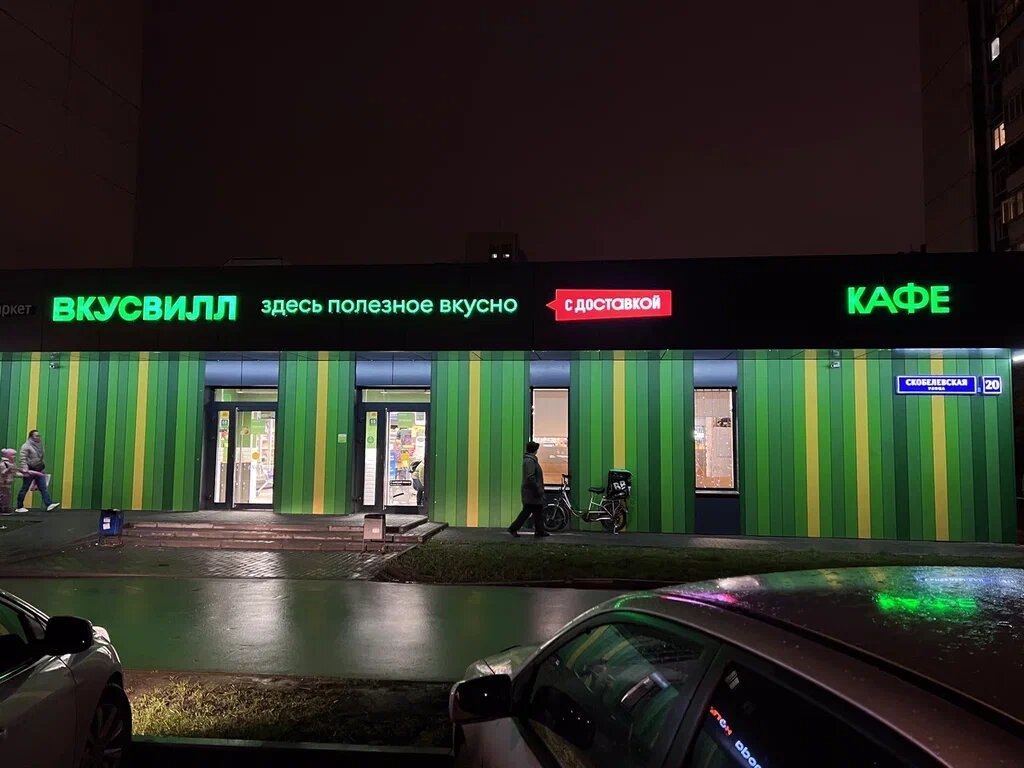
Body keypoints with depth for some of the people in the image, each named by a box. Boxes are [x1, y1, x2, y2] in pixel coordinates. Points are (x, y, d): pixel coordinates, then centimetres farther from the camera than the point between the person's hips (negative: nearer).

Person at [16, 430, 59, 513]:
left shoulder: (39, 445, 13)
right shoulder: (26, 446, -9)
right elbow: (23, 458, -16)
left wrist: (43, 468, 17)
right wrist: (25, 469, -24)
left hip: (39, 471, 6)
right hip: (30, 471, -6)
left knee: (44, 488, -3)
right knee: (24, 489, 4)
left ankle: (49, 504, -11)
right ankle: (20, 507, 14)